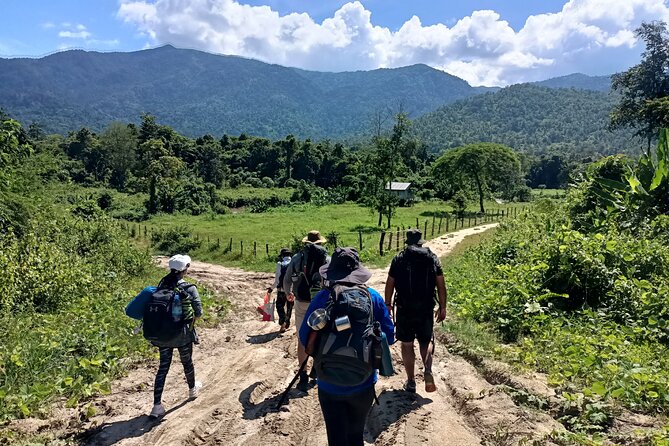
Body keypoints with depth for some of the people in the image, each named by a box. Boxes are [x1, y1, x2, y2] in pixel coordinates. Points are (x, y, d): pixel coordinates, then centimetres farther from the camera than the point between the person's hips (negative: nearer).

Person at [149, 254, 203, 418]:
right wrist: (190, 321, 8)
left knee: (163, 366, 10)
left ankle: (157, 405, 5)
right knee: (187, 362, 19)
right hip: (182, 334, -3)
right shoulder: (189, 288, -15)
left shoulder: (162, 284, -3)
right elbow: (198, 312, -11)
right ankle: (192, 389, 43)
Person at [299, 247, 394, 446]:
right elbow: (389, 336, -3)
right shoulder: (373, 297, -7)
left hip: (329, 385, -1)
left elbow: (305, 338, -7)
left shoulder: (322, 298, -12)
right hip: (363, 384, 2)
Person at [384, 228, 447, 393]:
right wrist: (442, 307, 9)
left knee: (407, 345, 10)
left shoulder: (399, 259, -1)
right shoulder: (433, 258, 3)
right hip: (426, 309, 2)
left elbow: (390, 284, 1)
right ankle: (427, 371, -6)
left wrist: (387, 305, 11)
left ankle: (411, 381, 14)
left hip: (404, 309, -1)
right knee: (426, 341, 18)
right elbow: (441, 285, 2)